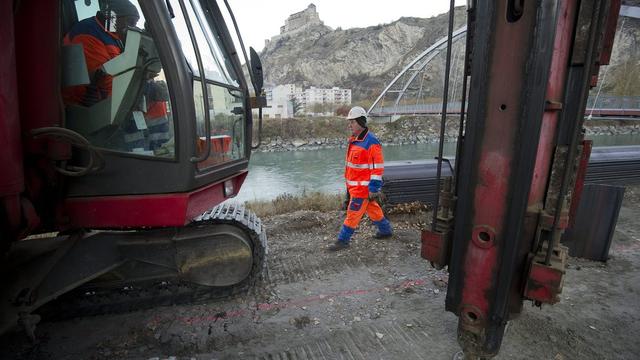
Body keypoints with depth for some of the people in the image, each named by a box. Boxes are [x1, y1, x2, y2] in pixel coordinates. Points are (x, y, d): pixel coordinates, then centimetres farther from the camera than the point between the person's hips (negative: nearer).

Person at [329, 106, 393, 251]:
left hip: (363, 187, -9)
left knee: (353, 213, 0)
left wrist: (374, 189, -20)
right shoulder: (354, 140, 9)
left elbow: (378, 168, -20)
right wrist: (348, 182, 21)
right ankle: (386, 230, 38)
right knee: (373, 209, 21)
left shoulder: (371, 142, -20)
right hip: (355, 185, 9)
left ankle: (343, 240, 12)